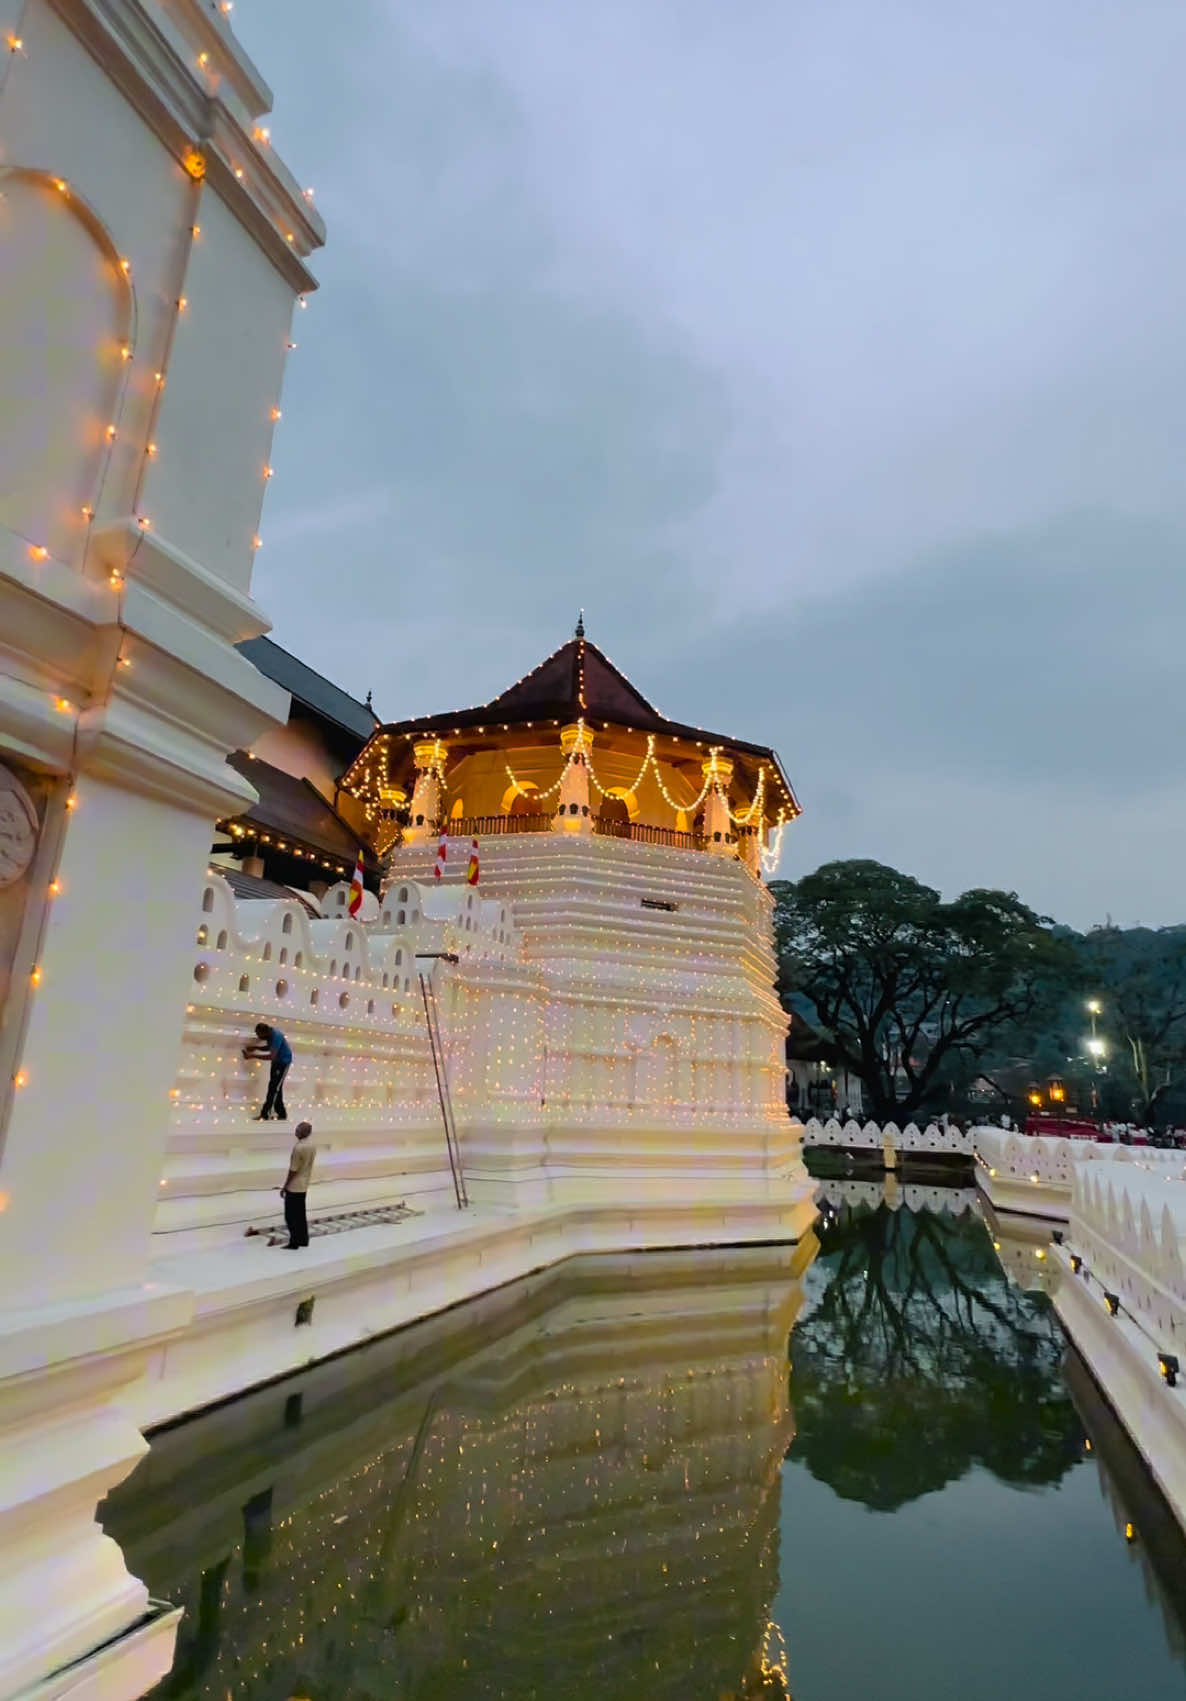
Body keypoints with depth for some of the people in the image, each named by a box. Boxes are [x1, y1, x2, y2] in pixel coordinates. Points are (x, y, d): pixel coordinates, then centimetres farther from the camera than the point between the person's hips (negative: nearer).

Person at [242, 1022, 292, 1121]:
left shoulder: (276, 1036, -29)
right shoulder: (270, 1034, -3)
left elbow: (272, 1056, -34)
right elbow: (269, 1048, 14)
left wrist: (253, 1055, -33)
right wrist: (256, 1047, -2)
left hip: (284, 1061, -10)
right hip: (277, 1060, 10)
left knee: (273, 1087, -10)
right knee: (276, 1088, 12)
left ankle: (265, 1114, -7)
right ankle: (282, 1114, 18)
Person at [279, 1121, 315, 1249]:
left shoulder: (299, 1148, -25)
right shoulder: (312, 1146, 3)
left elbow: (293, 1170, -20)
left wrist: (284, 1187, -10)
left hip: (294, 1186, -8)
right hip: (304, 1185, 8)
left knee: (291, 1216, 3)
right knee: (300, 1214, 17)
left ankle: (294, 1243, 8)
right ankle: (303, 1240, 23)